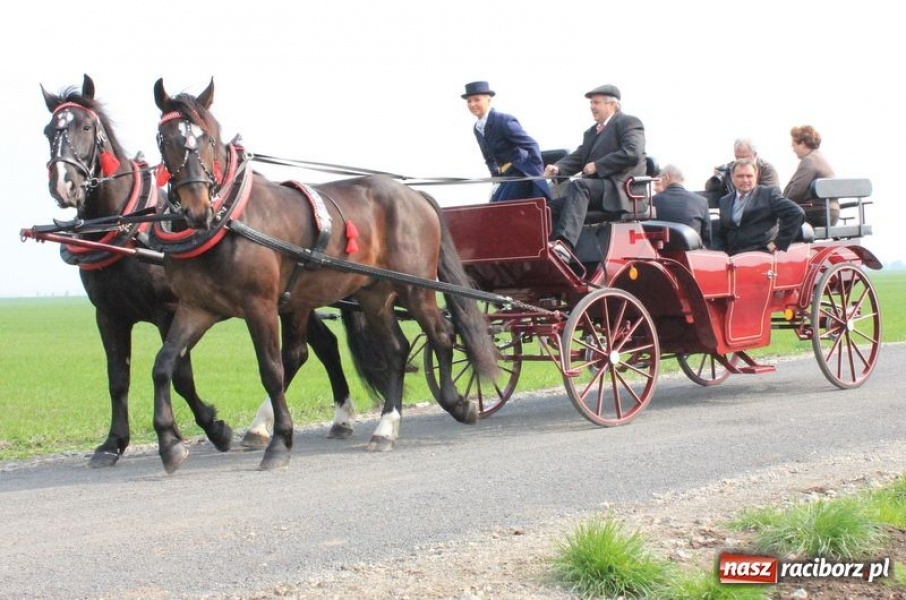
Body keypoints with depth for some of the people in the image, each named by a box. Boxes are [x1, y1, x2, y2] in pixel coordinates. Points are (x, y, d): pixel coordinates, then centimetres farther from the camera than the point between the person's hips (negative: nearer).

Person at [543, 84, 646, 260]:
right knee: (554, 205, -11)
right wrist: (558, 168, -6)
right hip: (596, 191, 9)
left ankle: (565, 244, -50)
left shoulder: (628, 123, 2)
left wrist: (597, 166, -15)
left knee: (579, 185, -33)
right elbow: (577, 158, 17)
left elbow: (632, 153, -14)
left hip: (621, 191, -9)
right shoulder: (591, 132, 28)